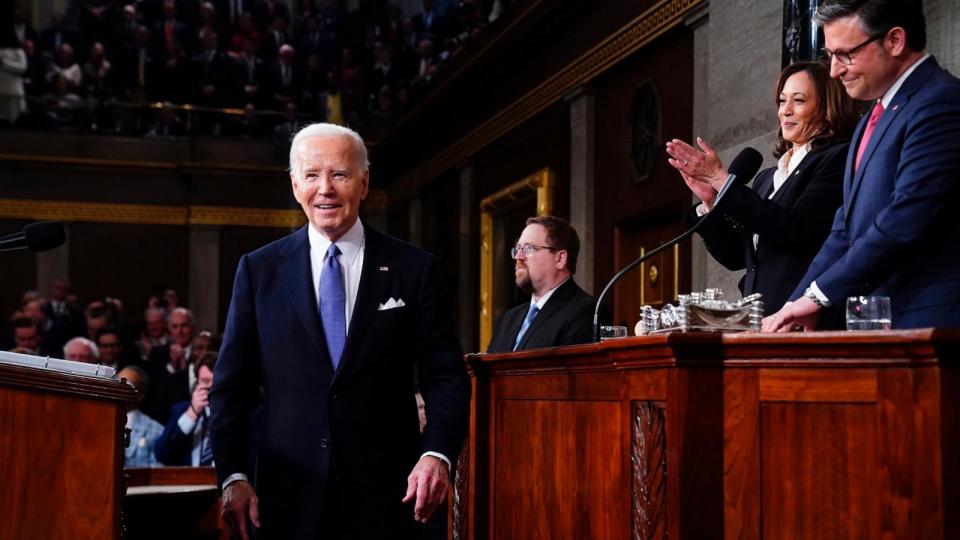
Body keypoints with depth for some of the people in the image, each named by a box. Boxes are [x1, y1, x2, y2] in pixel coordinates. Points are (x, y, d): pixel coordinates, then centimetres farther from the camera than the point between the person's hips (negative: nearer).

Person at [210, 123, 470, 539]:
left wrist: (437, 454, -16)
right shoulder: (259, 269, 3)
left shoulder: (413, 268, 0)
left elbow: (446, 378, -1)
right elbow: (231, 385, 4)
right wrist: (232, 476, -6)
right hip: (290, 494, 1)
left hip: (386, 492, -1)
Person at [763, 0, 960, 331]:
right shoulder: (876, 117, 19)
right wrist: (798, 305, 8)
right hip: (876, 324, 8)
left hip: (927, 326, -8)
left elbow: (904, 222, -21)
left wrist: (818, 294, -14)